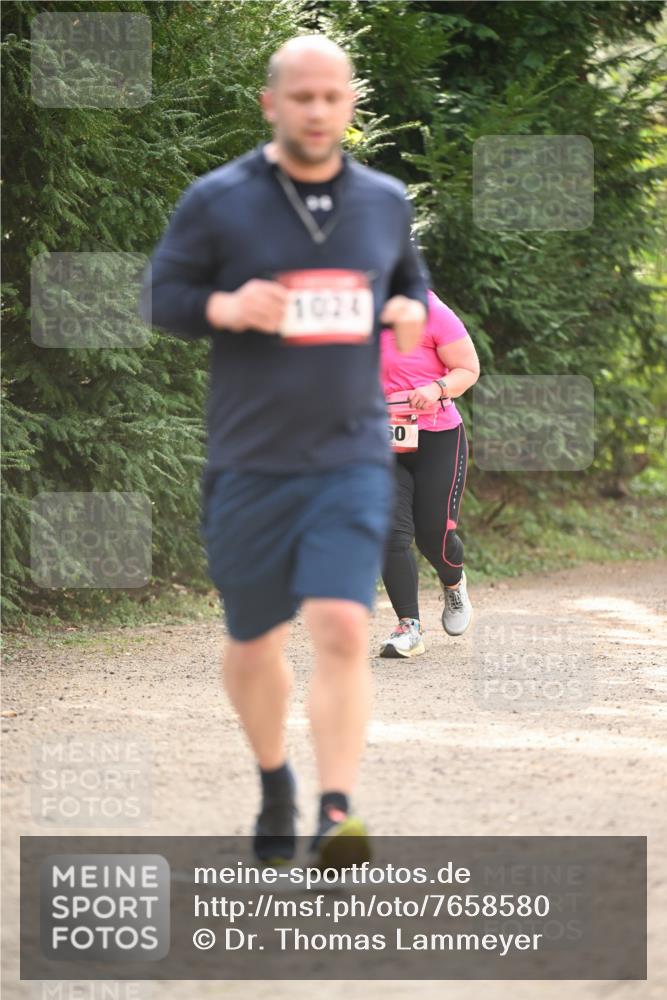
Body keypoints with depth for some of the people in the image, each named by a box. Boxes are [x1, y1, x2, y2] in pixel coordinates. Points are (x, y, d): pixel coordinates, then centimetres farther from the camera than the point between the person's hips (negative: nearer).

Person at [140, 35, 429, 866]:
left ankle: (336, 814, -19)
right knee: (253, 642, 11)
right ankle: (274, 783, 37)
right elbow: (161, 296, 2)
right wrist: (224, 307, -18)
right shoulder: (217, 201, -2)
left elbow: (409, 279, 24)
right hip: (249, 462, -1)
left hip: (351, 459, 1)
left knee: (342, 627, -17)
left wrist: (412, 311, 1)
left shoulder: (384, 202, 8)